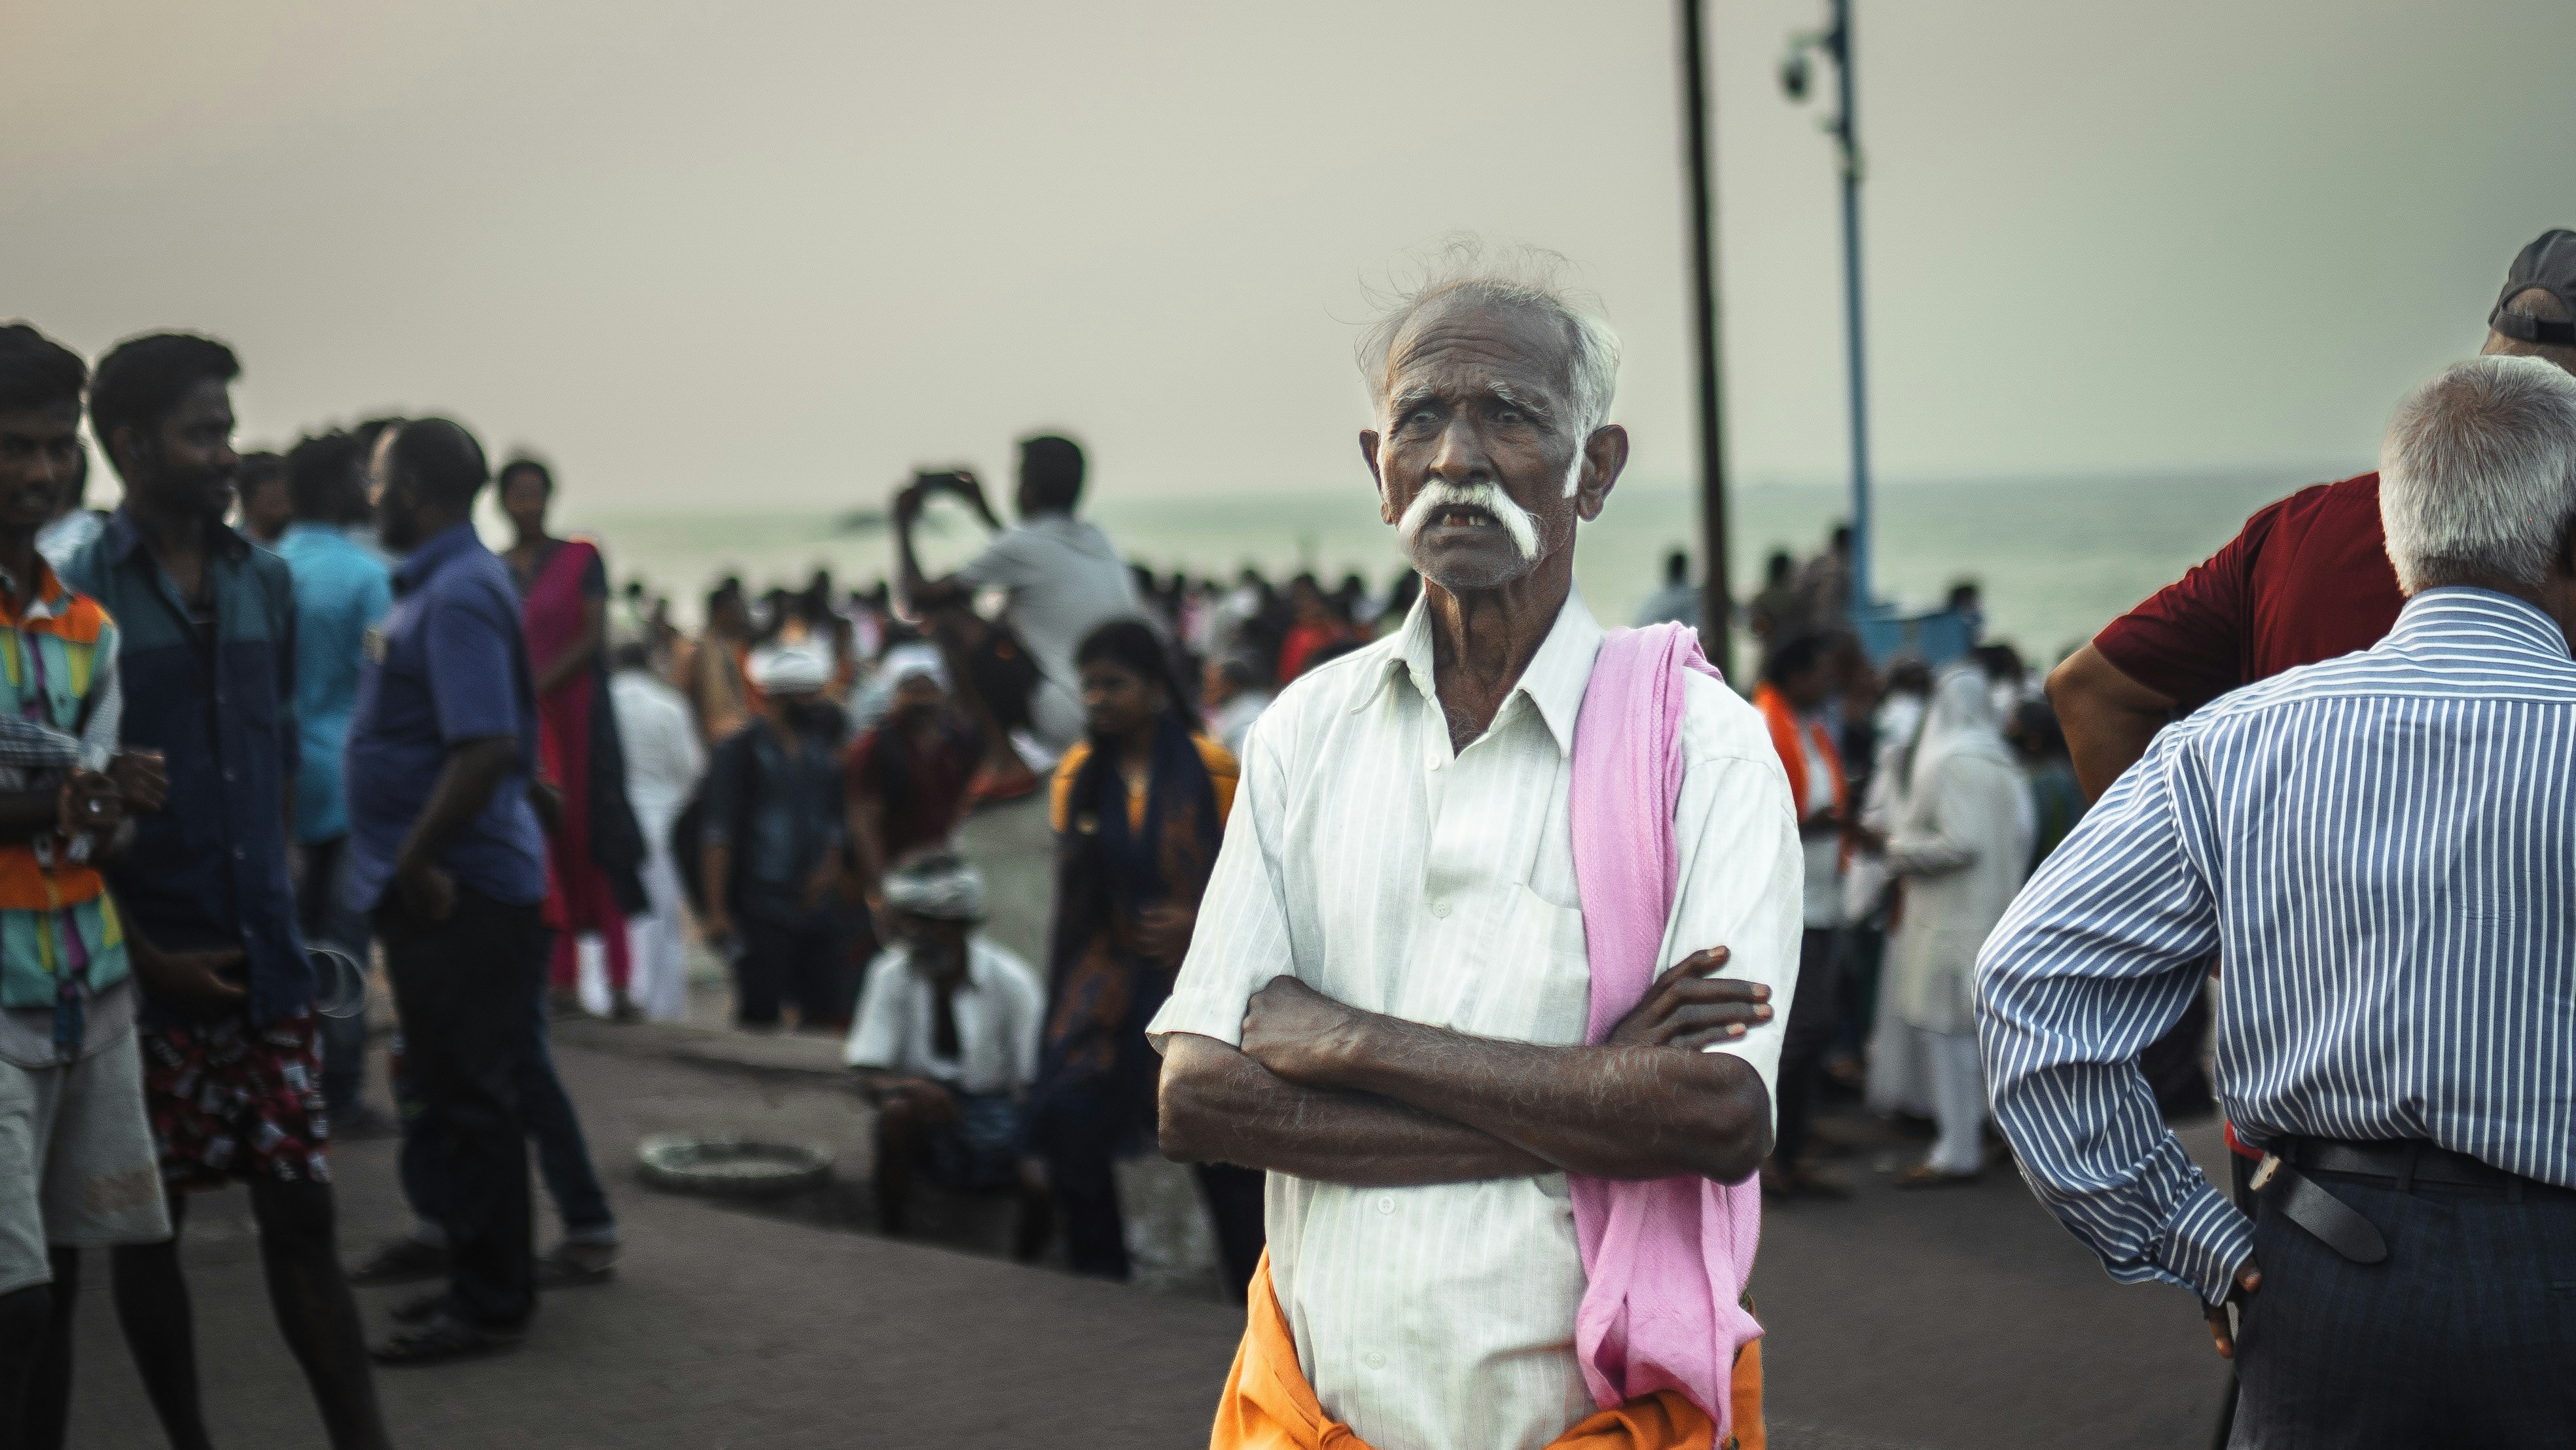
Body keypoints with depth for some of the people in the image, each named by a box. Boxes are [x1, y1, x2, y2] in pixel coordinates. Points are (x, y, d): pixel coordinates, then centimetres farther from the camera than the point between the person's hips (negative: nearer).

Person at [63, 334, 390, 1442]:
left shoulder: (265, 582, 9)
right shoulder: (80, 595, -8)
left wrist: (275, 910, 13)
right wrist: (146, 952, -12)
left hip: (265, 956, 4)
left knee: (303, 1215, 5)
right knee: (149, 1224, 8)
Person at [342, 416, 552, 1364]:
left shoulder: (458, 595, -18)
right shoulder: (442, 582, 13)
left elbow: (487, 748, -27)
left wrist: (415, 862, -21)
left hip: (456, 890, -10)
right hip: (444, 886, 10)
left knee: (469, 1098, -2)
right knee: (462, 1093, 16)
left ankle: (487, 1304, 6)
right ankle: (484, 1282, 26)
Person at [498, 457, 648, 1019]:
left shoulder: (581, 559, 3)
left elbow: (595, 636, -6)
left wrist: (542, 679, -17)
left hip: (575, 709, -3)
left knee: (591, 831, -7)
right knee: (539, 837, -1)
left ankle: (618, 981, -9)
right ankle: (561, 976, 3)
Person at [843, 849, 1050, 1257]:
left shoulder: (1012, 981, -11)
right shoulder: (892, 975, -6)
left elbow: (1033, 1083, -10)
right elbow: (868, 1073, -8)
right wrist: (910, 1086, -31)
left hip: (997, 1108, -1)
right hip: (932, 1106, 1)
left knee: (1042, 1184, -28)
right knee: (898, 1108, -34)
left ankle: (1025, 1265, 2)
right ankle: (891, 1238, -20)